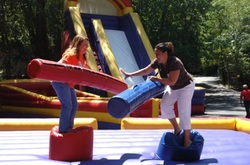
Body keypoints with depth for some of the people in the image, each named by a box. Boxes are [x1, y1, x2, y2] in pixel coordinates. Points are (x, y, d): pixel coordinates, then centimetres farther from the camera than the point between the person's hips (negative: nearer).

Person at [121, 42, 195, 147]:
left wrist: (156, 79, -30)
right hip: (174, 88, 8)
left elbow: (171, 81, -39)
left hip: (186, 87, -8)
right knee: (165, 104, 5)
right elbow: (146, 71, -4)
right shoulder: (158, 62, -13)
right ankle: (176, 129, 18)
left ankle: (187, 140, -3)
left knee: (184, 112, -11)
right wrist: (130, 74, -4)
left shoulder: (175, 63, -35)